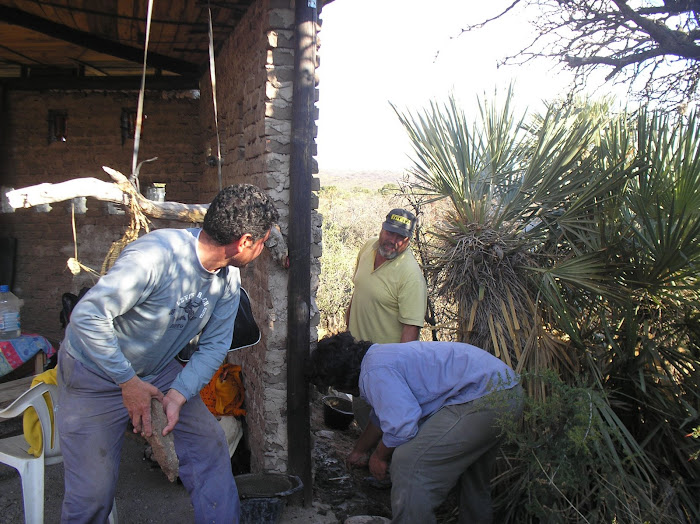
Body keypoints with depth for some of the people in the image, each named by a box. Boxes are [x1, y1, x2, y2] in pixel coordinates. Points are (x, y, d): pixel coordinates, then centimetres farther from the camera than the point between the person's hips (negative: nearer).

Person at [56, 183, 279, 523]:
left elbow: (215, 345, -5)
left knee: (209, 445, -6)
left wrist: (178, 394, -19)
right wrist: (129, 382, -26)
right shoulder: (156, 256, -32)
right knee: (93, 490, -3)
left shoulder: (229, 277, -8)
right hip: (95, 371, -6)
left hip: (158, 370, 6)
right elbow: (88, 316, -30)